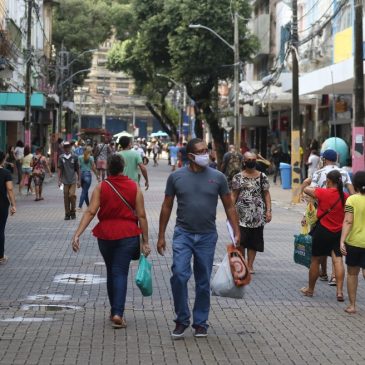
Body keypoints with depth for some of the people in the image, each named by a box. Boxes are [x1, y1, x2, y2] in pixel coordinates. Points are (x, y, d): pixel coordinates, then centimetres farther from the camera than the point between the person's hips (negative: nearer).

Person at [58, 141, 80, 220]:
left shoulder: (74, 157, 1)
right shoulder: (61, 157, 2)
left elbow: (77, 169, 6)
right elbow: (59, 169, 3)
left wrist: (79, 180, 5)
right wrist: (59, 180, -4)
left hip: (73, 180, -1)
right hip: (65, 181, 1)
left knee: (72, 195, -12)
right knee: (66, 197, 3)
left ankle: (73, 212, 6)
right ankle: (67, 214, 13)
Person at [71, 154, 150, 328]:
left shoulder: (101, 187, -1)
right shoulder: (134, 187, -1)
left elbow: (90, 212, -11)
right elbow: (141, 216, -2)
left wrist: (77, 234, -14)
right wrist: (145, 241, 3)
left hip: (105, 235, 1)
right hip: (127, 235, -1)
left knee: (111, 272, 17)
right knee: (120, 273, -1)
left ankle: (114, 311, 27)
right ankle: (118, 313, -15)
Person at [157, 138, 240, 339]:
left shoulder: (218, 177, 0)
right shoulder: (176, 177, -1)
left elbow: (229, 207, 6)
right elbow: (167, 207, 6)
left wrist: (236, 232, -1)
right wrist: (161, 236, 6)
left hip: (207, 236, 1)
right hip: (183, 234, -1)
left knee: (203, 282, 8)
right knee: (179, 275, -15)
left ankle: (200, 323, 21)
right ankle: (182, 319, 2)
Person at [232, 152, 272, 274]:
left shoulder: (262, 176, 6)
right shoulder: (238, 177, 5)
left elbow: (266, 194, 7)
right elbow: (234, 195, 6)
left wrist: (268, 210, -1)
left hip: (257, 214, 1)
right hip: (242, 214, -1)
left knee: (253, 241, 4)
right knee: (240, 240, -6)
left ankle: (250, 265, 13)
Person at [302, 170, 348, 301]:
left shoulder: (323, 193, -15)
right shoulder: (345, 197, -3)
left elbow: (306, 189, -5)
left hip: (323, 230, -3)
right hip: (339, 232, 3)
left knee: (315, 260, 10)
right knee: (338, 260, 2)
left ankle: (310, 289, 24)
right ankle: (340, 291, -6)